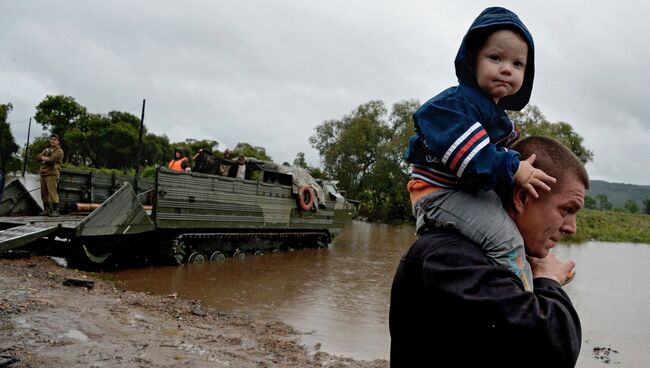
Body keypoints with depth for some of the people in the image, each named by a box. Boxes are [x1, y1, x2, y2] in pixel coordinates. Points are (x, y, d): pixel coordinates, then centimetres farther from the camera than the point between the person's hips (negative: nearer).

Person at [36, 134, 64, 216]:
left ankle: (55, 211, -12)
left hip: (52, 174, -8)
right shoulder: (46, 150, 23)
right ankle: (46, 210, 17)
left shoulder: (59, 151, -1)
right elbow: (38, 157, 11)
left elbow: (51, 159, -16)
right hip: (43, 173, 8)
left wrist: (43, 158, 1)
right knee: (44, 193, 10)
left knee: (53, 193, -13)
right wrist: (45, 158, -7)